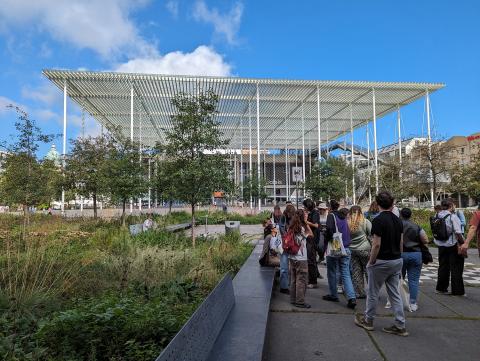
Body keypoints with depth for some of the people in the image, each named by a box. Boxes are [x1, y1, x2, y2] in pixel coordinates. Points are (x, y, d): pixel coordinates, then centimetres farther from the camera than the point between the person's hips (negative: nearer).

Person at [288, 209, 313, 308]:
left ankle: (293, 300, 24)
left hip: (292, 258, 7)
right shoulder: (302, 228, -14)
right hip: (301, 259, -7)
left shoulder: (291, 228, 4)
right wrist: (306, 222, -1)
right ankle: (300, 302, 8)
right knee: (301, 281, 3)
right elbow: (311, 235, 0)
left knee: (293, 279, 15)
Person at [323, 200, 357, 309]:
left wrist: (328, 239, -6)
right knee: (346, 274, 5)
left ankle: (333, 295, 23)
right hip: (346, 249, 5)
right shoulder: (343, 217, 11)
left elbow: (329, 229, -22)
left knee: (332, 273, 12)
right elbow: (348, 232, 14)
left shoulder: (331, 215, -8)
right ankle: (352, 298, -6)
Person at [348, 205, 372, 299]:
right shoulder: (365, 221, -9)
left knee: (356, 272, 10)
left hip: (352, 250, 2)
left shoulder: (347, 223, -4)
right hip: (364, 249, -2)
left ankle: (359, 293, 16)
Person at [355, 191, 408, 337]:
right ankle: (400, 326, 15)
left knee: (372, 292, 9)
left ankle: (368, 321, 24)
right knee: (395, 293, 13)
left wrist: (370, 262, -11)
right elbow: (400, 243, 9)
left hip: (382, 261, -7)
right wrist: (397, 256, 18)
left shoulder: (378, 220, -19)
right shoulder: (398, 220, 5)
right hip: (397, 261, 7)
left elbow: (377, 244, -21)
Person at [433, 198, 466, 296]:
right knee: (456, 268, 5)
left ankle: (441, 288, 24)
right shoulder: (452, 216, -17)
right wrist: (463, 243, -12)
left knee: (443, 267, 16)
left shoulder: (437, 217, 0)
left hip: (441, 245, 6)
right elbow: (458, 233, -19)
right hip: (453, 245, -5)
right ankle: (457, 291, 12)